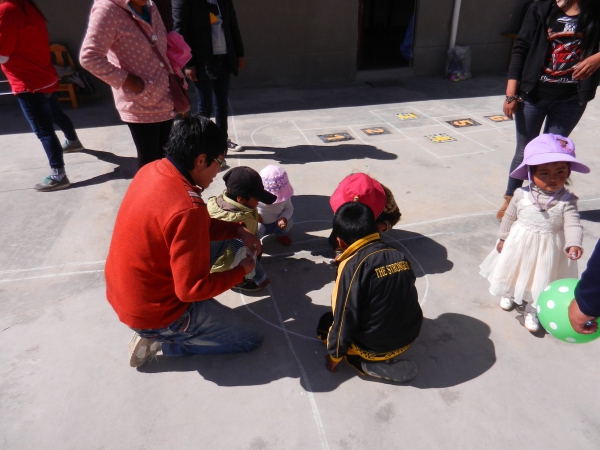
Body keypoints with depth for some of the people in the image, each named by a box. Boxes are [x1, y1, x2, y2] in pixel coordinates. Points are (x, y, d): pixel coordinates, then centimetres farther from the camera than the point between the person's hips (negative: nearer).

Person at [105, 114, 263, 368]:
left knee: (219, 241, 18)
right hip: (154, 312, -8)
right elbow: (193, 289, -24)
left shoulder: (152, 170, -5)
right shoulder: (187, 209, -32)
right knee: (250, 339, 5)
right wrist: (241, 271, -11)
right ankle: (160, 339, 5)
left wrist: (237, 231, 4)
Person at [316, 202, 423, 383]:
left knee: (326, 323, 18)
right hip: (409, 335, 7)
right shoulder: (398, 256, -6)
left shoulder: (352, 267, -24)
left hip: (376, 346, -6)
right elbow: (401, 299, 8)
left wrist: (334, 356, 0)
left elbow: (344, 322, -18)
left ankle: (368, 364, 3)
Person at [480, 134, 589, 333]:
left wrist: (574, 244, -39)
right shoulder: (522, 195, -14)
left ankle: (532, 310, 35)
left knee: (541, 280, 13)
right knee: (514, 271, 23)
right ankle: (509, 294, 52)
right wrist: (503, 238, 5)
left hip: (548, 249, -1)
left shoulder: (567, 200, -16)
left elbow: (573, 224, -22)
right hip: (520, 243, 1)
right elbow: (509, 217, -2)